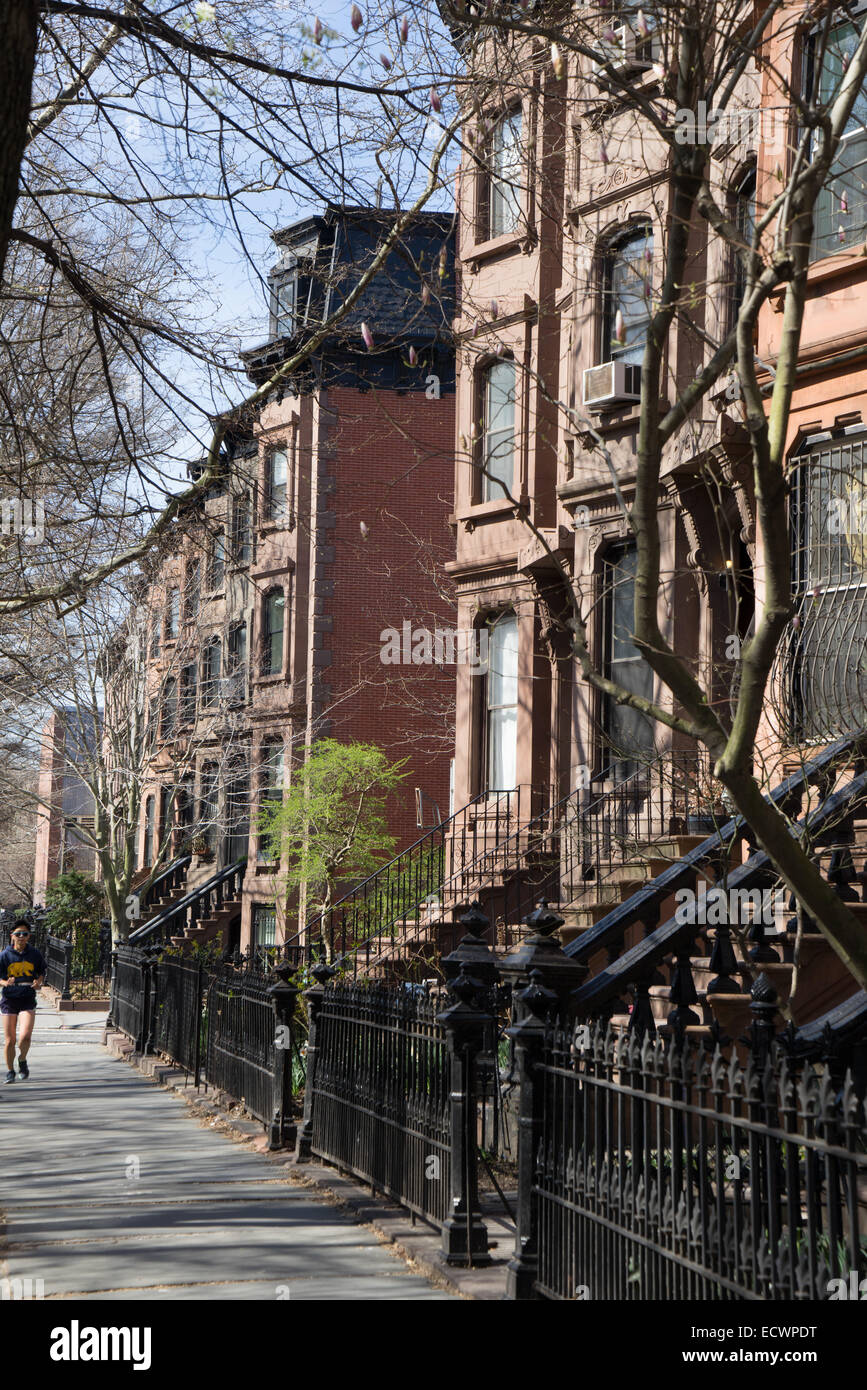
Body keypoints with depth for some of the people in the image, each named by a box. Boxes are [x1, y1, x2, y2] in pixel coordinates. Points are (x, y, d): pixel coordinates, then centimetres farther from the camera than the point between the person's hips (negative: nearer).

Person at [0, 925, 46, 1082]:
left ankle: (22, 1060, 15)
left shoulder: (34, 954, 3)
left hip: (28, 1000, 0)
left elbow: (42, 972, 17)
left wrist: (39, 982, -4)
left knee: (25, 1036, -16)